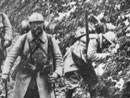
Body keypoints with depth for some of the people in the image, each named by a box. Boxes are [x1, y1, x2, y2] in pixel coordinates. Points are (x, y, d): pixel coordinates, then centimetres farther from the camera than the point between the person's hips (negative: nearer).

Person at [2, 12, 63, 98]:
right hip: (24, 79, 1)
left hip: (44, 80, -1)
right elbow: (11, 56, 0)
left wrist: (57, 73, -8)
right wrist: (5, 73, -12)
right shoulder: (23, 39, 1)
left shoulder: (50, 40, 2)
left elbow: (58, 58, 8)